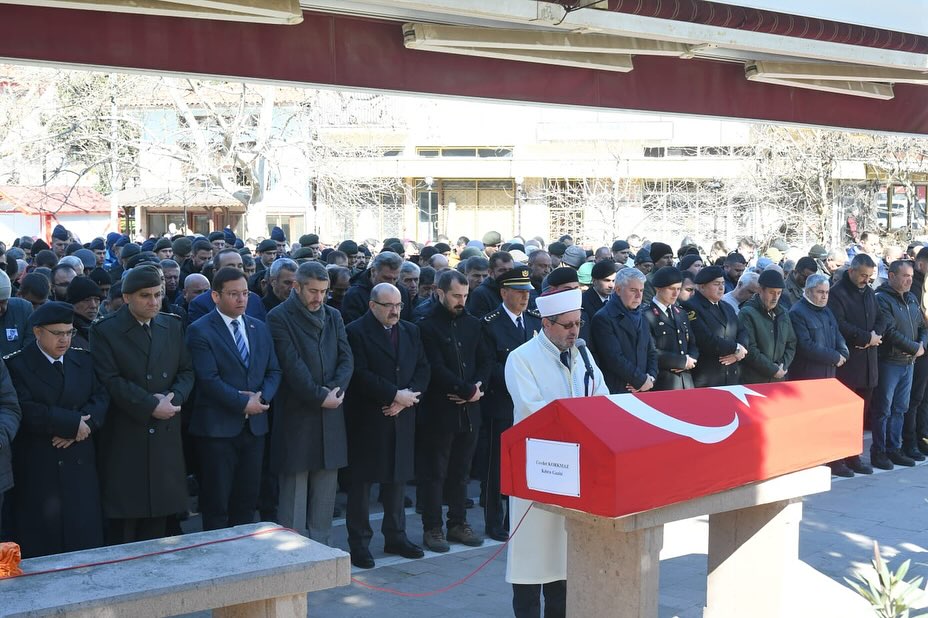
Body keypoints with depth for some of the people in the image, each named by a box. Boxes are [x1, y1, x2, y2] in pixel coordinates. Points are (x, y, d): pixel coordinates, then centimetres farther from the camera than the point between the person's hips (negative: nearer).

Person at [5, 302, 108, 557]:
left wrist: (81, 425, -15)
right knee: (41, 546, 0)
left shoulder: (83, 360, 13)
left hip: (80, 467, 4)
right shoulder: (15, 365, -3)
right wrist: (71, 423, -16)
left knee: (86, 540, 2)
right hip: (37, 471, -4)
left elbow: (101, 398, 4)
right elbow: (25, 411, -15)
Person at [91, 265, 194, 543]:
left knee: (159, 514, 7)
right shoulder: (104, 330, -3)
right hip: (124, 435, -4)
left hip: (165, 434, 4)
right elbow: (111, 381, -12)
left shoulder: (173, 326, 11)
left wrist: (173, 398, -10)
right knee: (122, 522, 0)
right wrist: (151, 406, -16)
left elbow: (186, 371, 9)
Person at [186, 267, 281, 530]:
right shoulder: (200, 331, -7)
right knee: (216, 507, 2)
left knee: (247, 502, 11)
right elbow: (209, 379, -15)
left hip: (254, 426, 6)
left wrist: (262, 397, -8)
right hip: (217, 428, -5)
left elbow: (274, 371, 11)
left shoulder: (260, 328, 13)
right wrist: (243, 403, -16)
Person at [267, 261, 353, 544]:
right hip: (296, 415, -5)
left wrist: (336, 389, -10)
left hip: (330, 414, 5)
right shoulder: (279, 317, -4)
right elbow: (292, 365, -12)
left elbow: (346, 358, 7)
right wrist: (319, 396, -15)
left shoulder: (333, 316, 13)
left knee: (326, 489, 9)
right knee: (294, 489, 0)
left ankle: (321, 547, 19)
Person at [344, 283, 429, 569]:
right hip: (367, 419, -5)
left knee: (397, 478, 12)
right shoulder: (356, 332, -7)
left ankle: (396, 536, 24)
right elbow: (360, 374, -16)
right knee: (362, 480, 2)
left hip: (402, 417, 6)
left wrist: (407, 397, -9)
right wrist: (395, 394, -17)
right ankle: (359, 542, 11)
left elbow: (423, 369, 7)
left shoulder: (410, 331, 12)